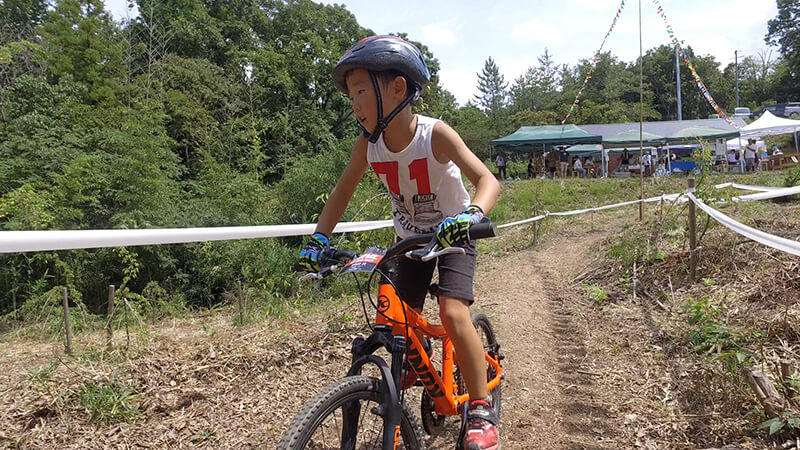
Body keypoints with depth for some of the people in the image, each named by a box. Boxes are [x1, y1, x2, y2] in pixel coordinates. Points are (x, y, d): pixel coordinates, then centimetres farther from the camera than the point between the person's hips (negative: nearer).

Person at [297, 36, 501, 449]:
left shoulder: (435, 134, -26)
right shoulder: (368, 145, -13)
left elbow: (487, 180, -31)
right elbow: (342, 191, -2)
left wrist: (471, 215, -51)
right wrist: (319, 239, -13)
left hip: (452, 235, -4)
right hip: (411, 239, 5)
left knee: (453, 313, -23)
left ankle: (481, 411, -5)